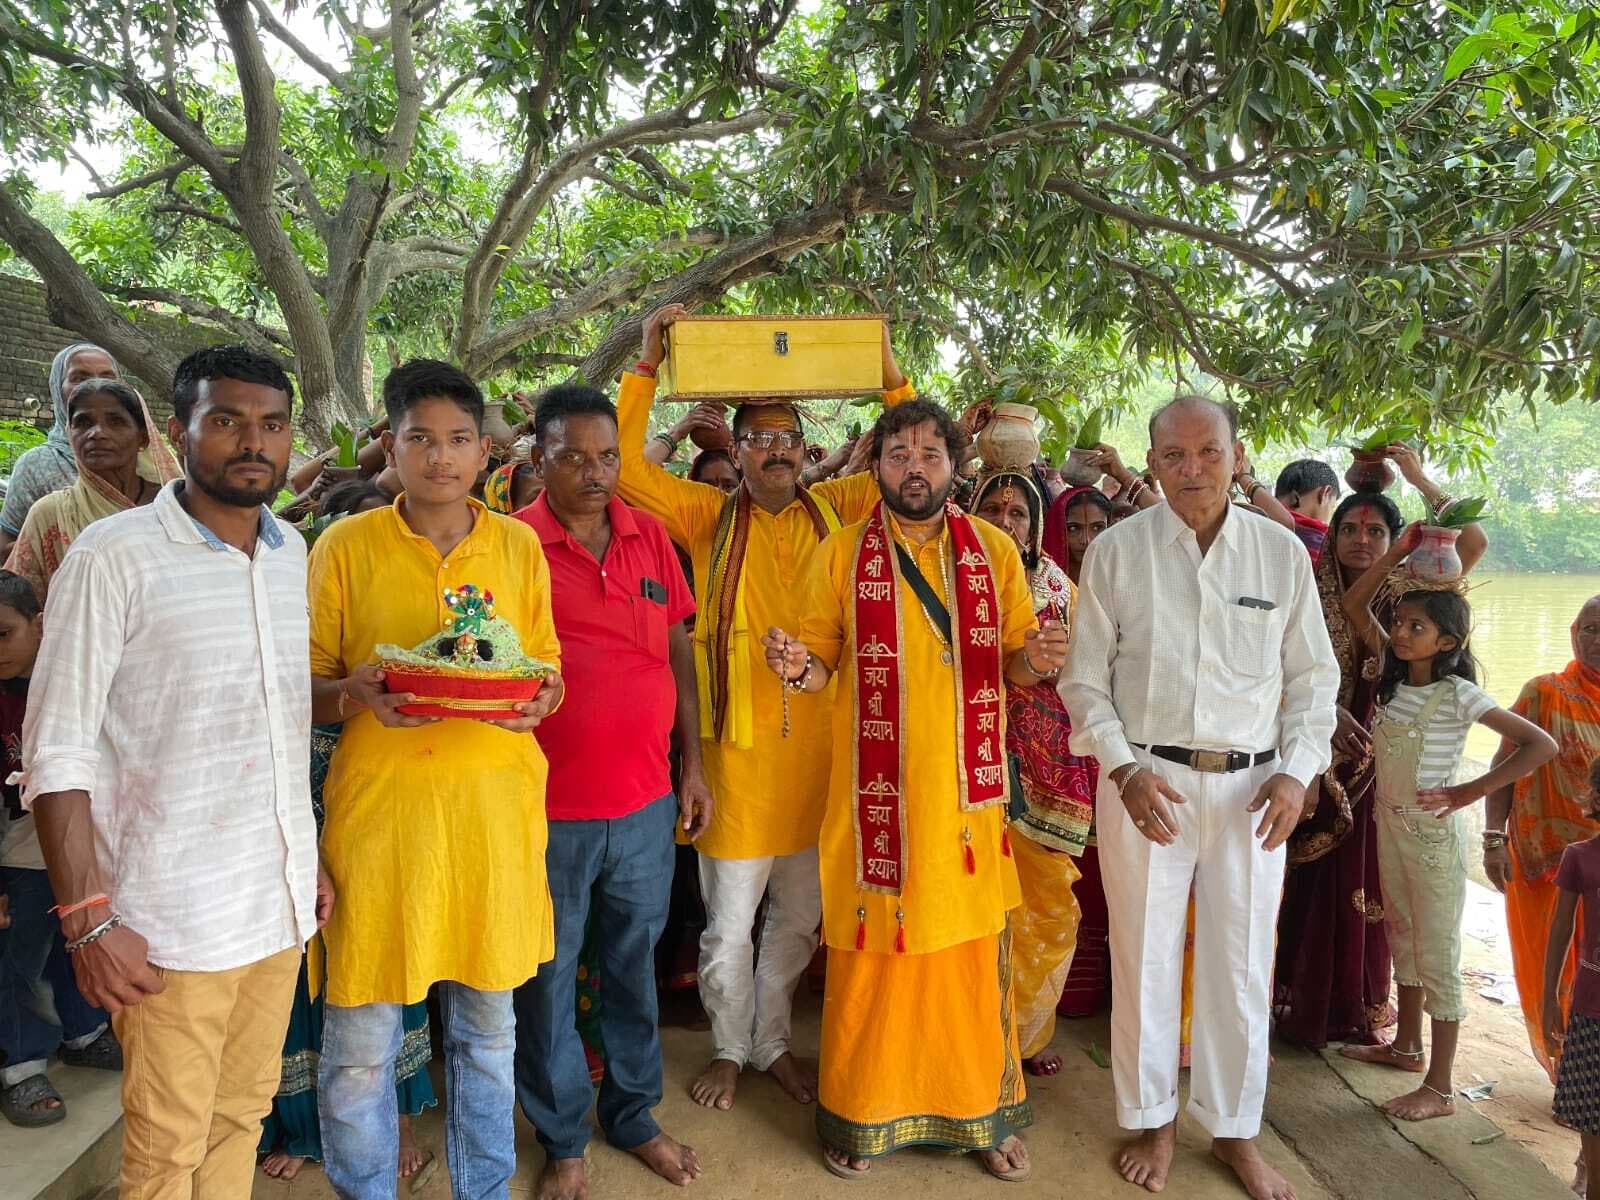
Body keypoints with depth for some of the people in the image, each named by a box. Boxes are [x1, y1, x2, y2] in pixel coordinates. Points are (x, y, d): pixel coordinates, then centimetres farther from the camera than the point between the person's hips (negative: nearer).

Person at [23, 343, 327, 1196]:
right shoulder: (113, 555, -11)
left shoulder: (293, 553, 8)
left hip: (281, 902, 5)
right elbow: (57, 754, -11)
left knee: (244, 1113, 16)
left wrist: (309, 859, 14)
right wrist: (87, 923, -14)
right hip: (173, 917, -5)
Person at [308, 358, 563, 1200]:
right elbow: (306, 686, 3)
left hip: (495, 804, 2)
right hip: (380, 804, -2)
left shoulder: (519, 545, 6)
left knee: (487, 1024, 14)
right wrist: (355, 695, -19)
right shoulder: (346, 545, 0)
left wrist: (541, 699, -10)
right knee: (362, 1037, 4)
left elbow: (548, 668, 13)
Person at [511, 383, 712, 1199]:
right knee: (549, 981, 12)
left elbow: (678, 653, 8)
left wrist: (692, 766, 7)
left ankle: (634, 1115, 38)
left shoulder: (649, 536, 4)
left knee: (635, 965, 18)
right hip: (550, 809, -3)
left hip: (646, 802, 3)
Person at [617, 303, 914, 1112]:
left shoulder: (834, 509, 6)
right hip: (740, 741, -2)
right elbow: (624, 463, -6)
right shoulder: (710, 517, 1)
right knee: (729, 924, 9)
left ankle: (772, 1043, 38)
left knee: (799, 916, 17)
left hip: (817, 741, 3)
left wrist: (889, 371, -3)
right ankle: (730, 1049, 33)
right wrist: (647, 364, -9)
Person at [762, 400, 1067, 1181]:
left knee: (975, 956, 10)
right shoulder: (840, 554, 0)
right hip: (875, 792, -1)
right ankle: (860, 1115, 27)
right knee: (872, 954, 7)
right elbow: (822, 665, 4)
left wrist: (1035, 658, -15)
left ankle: (983, 1113, 30)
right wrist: (798, 666, -19)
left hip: (966, 790, 2)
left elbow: (1015, 666, 8)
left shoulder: (995, 550, 4)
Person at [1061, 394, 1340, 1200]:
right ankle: (1152, 1122, 30)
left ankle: (1234, 1127, 32)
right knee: (1145, 960, 10)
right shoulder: (1116, 550, -4)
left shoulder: (1282, 552, 1)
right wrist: (1125, 768, -11)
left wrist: (1296, 771, -5)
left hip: (1251, 786, 2)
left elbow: (1312, 677, 7)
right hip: (1145, 781, -1)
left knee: (1242, 966, 11)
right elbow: (1086, 679, 0)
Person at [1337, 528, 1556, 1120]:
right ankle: (1406, 1045, 37)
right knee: (1402, 939, 20)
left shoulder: (1458, 693, -18)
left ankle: (1439, 1087, 13)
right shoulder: (1396, 673, 0)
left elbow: (1542, 744, -21)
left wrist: (1469, 792, -20)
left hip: (1433, 832, -7)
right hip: (1391, 823, 7)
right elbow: (1354, 606, 3)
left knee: (1437, 956, 2)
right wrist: (1396, 553, -6)